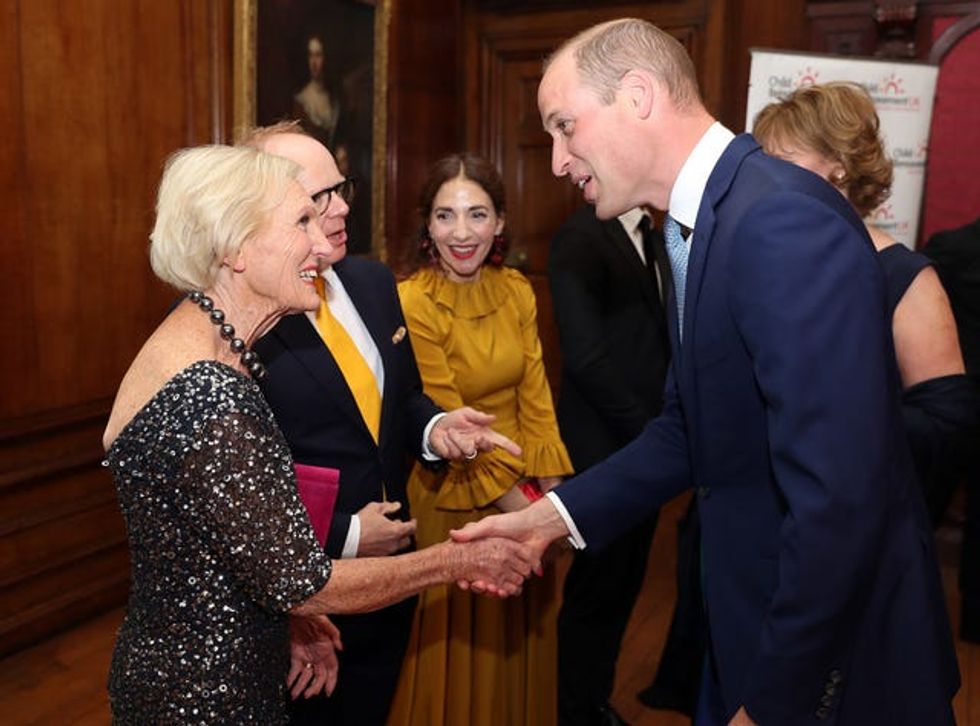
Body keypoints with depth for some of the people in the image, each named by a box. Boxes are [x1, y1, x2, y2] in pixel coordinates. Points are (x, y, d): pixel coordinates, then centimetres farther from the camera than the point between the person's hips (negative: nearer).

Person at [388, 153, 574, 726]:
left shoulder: (516, 291, -1)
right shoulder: (412, 302, -18)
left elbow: (535, 394, 0)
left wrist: (550, 490, -8)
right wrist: (512, 500, -15)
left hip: (525, 489, 5)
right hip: (454, 496, -5)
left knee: (522, 633, 22)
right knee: (459, 642, 13)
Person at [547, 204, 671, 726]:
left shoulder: (653, 237, 11)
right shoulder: (580, 237, -14)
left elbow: (661, 337, 10)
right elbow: (585, 356, -19)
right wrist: (647, 428, -13)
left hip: (645, 446, 8)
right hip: (604, 447, -7)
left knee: (625, 582, 18)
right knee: (598, 585, 8)